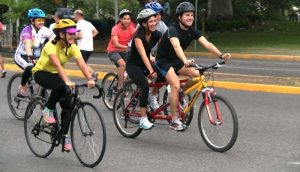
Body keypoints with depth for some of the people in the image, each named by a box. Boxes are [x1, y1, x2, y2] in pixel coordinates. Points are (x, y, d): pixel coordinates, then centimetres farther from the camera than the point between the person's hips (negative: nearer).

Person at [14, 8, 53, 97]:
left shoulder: (45, 30, -8)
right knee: (30, 68, -35)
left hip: (36, 57, 5)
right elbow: (27, 44, -41)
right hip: (22, 56, -5)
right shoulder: (27, 30, -23)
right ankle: (23, 86, -10)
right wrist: (30, 56, -58)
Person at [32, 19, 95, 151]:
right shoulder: (51, 46, -29)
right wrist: (67, 81, -58)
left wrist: (90, 79, -45)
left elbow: (82, 64, -28)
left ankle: (64, 136, 5)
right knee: (60, 86, -36)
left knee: (68, 105, -9)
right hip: (41, 73, -5)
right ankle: (48, 110, -12)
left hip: (55, 75, 5)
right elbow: (57, 65, -44)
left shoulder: (72, 48, -14)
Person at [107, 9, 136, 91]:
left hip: (123, 51, 5)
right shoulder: (116, 29, -20)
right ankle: (120, 87, -25)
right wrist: (127, 47, -45)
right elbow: (116, 44, -30)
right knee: (122, 63, -30)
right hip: (113, 51, -5)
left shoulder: (131, 29, -9)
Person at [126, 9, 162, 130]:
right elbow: (143, 55, -37)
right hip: (133, 65, -7)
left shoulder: (156, 35, -8)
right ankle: (143, 119, -24)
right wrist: (151, 71, -49)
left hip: (145, 64, 7)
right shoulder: (139, 35, -25)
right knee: (145, 86, -29)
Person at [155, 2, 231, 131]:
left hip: (176, 60, 7)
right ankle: (174, 120, -17)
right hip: (163, 60, -7)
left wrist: (221, 55, -34)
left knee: (197, 74, -14)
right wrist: (185, 61, -62)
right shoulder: (173, 29, -25)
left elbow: (207, 44, -18)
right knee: (175, 85, -26)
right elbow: (176, 46, -44)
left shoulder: (192, 31, -6)